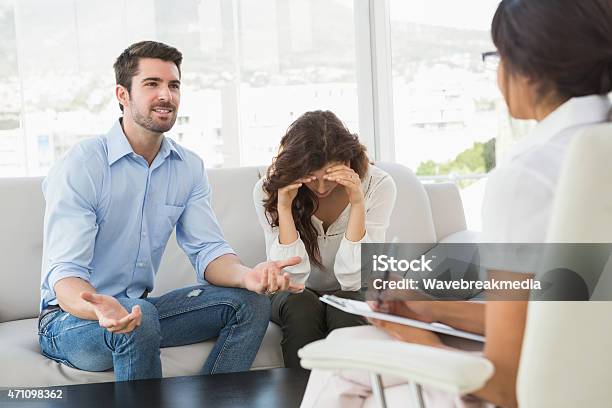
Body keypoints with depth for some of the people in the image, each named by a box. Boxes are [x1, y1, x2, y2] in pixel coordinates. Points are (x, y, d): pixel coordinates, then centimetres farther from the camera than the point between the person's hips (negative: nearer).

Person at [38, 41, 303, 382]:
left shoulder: (190, 167, 2)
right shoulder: (80, 166, -17)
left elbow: (208, 250, -4)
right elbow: (65, 273, -23)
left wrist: (247, 275, -28)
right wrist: (101, 309, -47)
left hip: (140, 307, 6)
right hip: (72, 317, -5)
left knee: (250, 302, -10)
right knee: (140, 318, -37)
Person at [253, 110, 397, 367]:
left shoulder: (378, 185, -17)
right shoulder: (269, 190, -15)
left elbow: (352, 279, -22)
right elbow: (293, 277, -21)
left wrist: (357, 203, -31)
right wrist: (284, 206, -30)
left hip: (351, 295, 0)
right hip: (296, 296, 1)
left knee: (344, 309, -32)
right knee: (302, 306, -31)